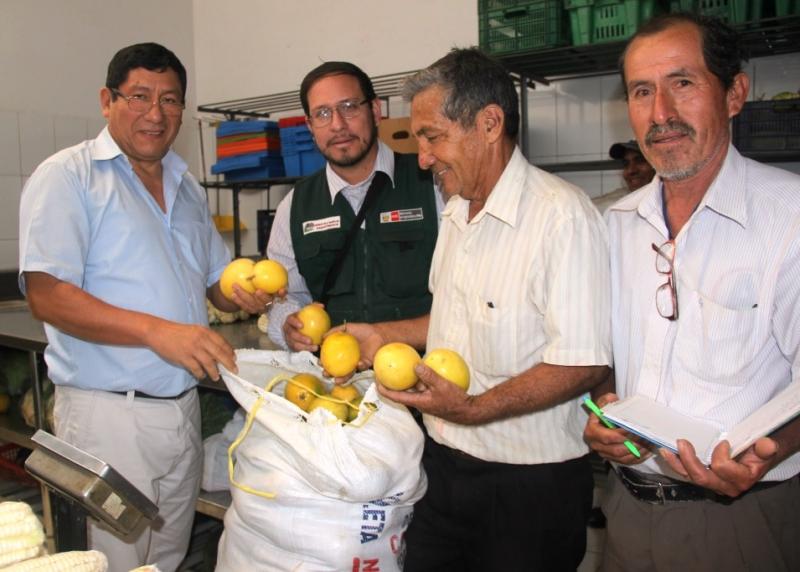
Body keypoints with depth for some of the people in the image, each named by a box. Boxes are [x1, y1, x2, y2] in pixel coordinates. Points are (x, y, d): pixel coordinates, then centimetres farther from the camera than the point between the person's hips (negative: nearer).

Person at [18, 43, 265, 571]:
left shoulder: (187, 186, 13)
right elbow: (46, 294, -17)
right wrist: (158, 332, -27)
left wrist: (243, 292, -7)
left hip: (182, 406, 6)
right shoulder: (69, 176, -7)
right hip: (108, 413, -6)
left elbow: (217, 281, 17)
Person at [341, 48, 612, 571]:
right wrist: (384, 336, 10)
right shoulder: (456, 213, 9)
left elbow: (583, 364, -23)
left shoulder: (563, 215, -20)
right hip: (444, 463, 8)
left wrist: (472, 409, -29)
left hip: (529, 481, -7)